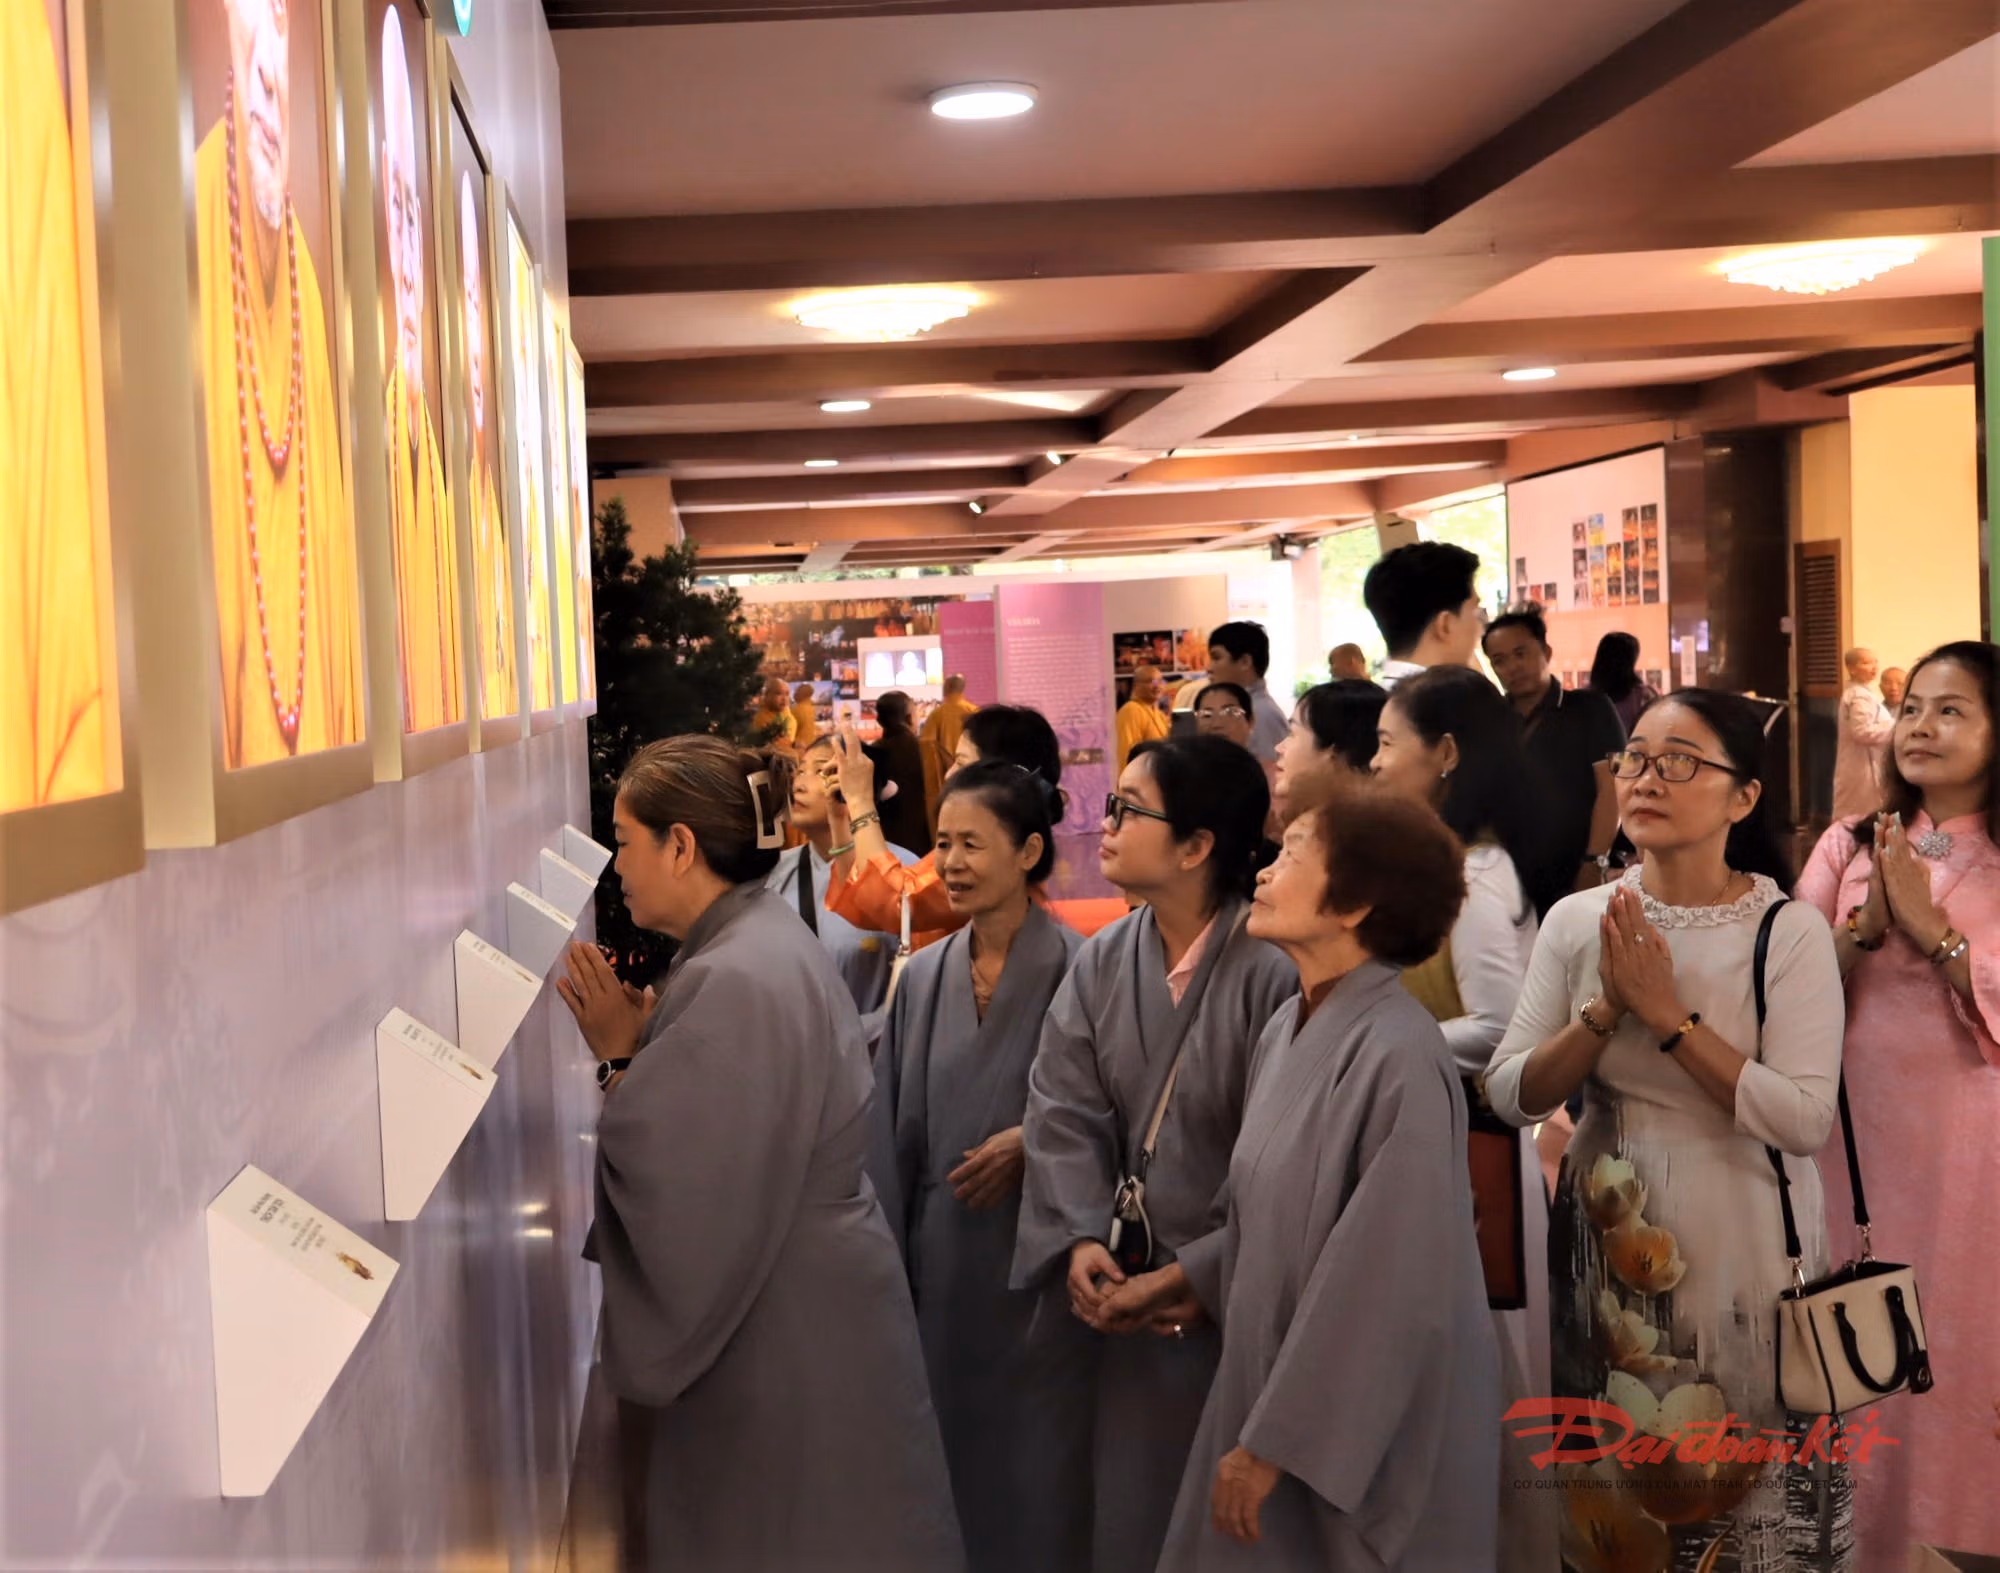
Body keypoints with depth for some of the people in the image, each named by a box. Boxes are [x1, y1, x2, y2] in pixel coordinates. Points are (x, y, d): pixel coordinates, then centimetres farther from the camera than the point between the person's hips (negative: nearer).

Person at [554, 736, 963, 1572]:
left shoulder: (737, 983, -24)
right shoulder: (763, 938, 6)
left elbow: (674, 1190, -25)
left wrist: (619, 1057, -13)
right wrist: (638, 1041, 0)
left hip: (786, 1336, -9)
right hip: (787, 1299, 9)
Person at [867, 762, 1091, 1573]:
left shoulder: (1076, 968, -9)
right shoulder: (923, 976, 6)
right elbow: (893, 1132, 7)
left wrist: (1034, 1141, -21)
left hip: (1038, 1256, -4)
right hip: (939, 1258, 5)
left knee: (1036, 1464, 4)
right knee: (946, 1447, 11)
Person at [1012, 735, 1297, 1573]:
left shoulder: (1274, 970, -18)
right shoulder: (1101, 962, 2)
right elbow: (1063, 1112, -1)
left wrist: (1199, 1272, -19)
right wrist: (1080, 1239, -15)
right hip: (1132, 1286, 5)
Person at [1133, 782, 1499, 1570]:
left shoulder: (1399, 1057, -22)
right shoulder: (1291, 1027, 3)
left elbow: (1388, 1285, -22)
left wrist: (1277, 1442, -18)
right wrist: (1192, 1279, 20)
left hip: (1367, 1435, -7)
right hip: (1274, 1378, 7)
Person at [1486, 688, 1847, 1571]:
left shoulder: (1790, 931, -11)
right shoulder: (1578, 920, -1)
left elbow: (1805, 1119, -21)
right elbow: (1512, 1097, -5)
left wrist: (1670, 1017, -22)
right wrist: (1606, 1011, -18)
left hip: (1740, 1244, -3)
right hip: (1607, 1239, 3)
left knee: (1745, 1485, 9)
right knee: (1615, 1475, 16)